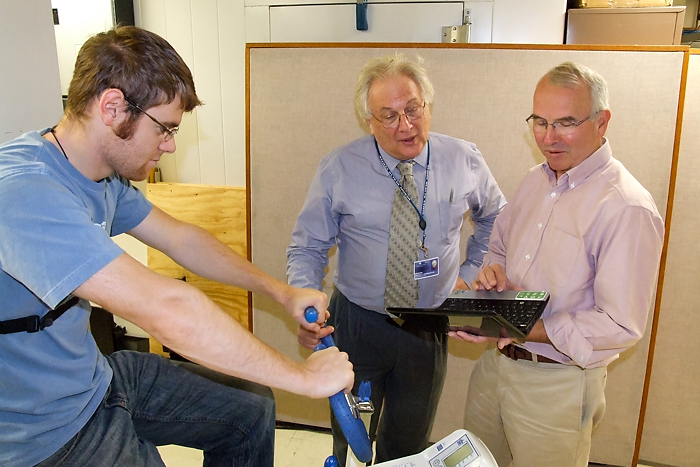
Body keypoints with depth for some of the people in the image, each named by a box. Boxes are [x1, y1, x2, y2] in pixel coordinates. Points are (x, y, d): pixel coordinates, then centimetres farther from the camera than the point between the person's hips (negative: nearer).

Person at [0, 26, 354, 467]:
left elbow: (180, 238, 9)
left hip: (93, 376, 8)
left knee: (252, 410, 11)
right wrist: (303, 376, -30)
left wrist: (282, 292, 3)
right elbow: (168, 310, -39)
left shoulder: (104, 176, -2)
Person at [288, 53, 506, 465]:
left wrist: (471, 272, 2)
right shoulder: (338, 170, -11)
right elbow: (306, 249, -7)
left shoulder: (465, 161, -5)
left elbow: (495, 218, 13)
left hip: (429, 330, 2)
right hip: (357, 323, -1)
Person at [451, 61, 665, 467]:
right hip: (497, 363, 7)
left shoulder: (628, 209, -20)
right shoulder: (537, 180, 5)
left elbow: (620, 326, -22)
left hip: (557, 385, -7)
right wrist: (493, 271, -7)